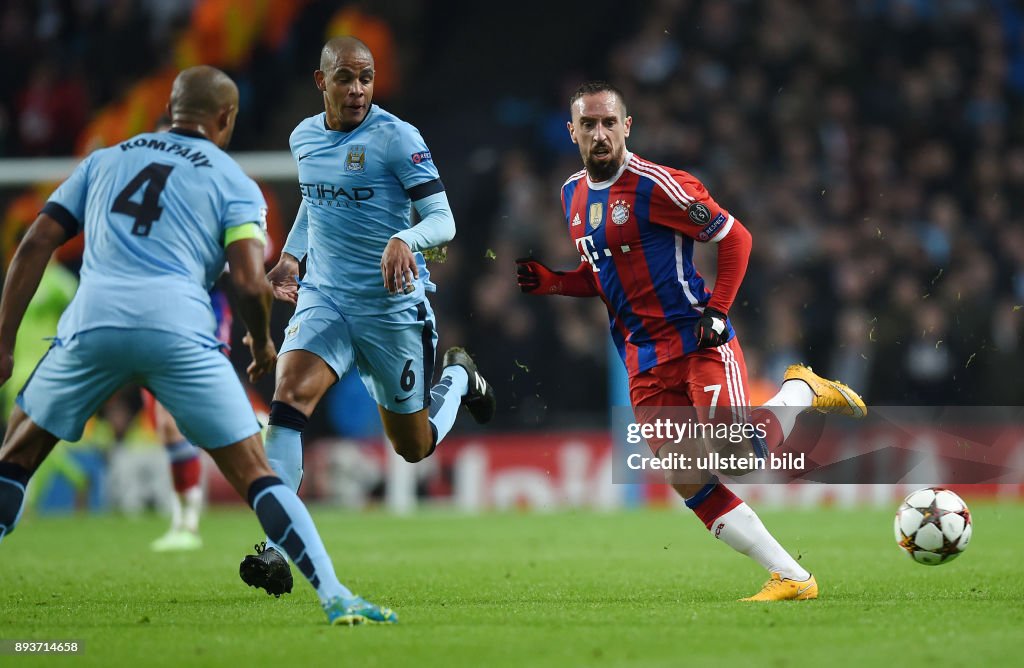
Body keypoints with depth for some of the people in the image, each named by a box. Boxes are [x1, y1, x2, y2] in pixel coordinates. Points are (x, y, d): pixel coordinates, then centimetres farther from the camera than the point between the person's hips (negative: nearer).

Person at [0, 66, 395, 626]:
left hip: (91, 322, 2)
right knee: (255, 475, 3)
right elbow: (249, 284, 1)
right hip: (177, 328, -2)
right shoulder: (234, 182, 16)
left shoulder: (104, 160, 25)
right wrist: (262, 345, 21)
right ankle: (335, 598, -8)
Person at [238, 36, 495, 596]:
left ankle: (458, 376, 43)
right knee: (289, 397, -24)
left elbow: (443, 220, -17)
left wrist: (404, 241, -36)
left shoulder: (396, 138, -13)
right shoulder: (303, 138, 5)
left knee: (414, 447, 10)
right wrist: (290, 255, 17)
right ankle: (275, 547, -25)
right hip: (324, 297, 4)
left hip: (392, 306, -3)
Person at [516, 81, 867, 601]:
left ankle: (803, 389, 10)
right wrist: (545, 281, 6)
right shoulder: (573, 195, 11)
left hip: (698, 342, -7)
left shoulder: (655, 186, -13)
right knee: (689, 482, -3)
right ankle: (791, 578, 3)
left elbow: (734, 237, -7)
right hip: (643, 360, 7)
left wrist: (718, 310, -14)